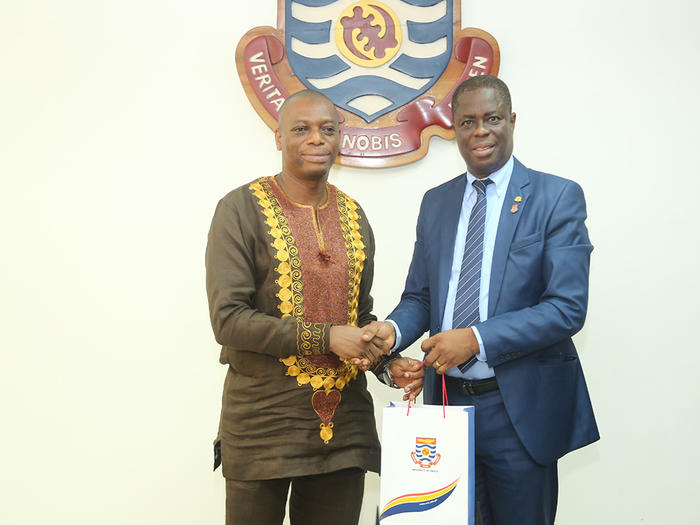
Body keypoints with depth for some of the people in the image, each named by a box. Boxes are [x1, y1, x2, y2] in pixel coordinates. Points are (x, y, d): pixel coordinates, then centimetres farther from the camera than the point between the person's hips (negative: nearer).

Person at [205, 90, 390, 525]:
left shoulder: (353, 214, 9)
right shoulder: (241, 208, -7)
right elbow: (227, 318, -14)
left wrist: (388, 358, -1)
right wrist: (325, 338, -19)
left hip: (345, 421, 5)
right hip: (263, 422, -4)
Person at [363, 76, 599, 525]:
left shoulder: (558, 197, -7)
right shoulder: (436, 202, 10)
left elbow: (567, 307, -14)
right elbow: (419, 297, 12)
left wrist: (477, 339, -22)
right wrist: (393, 330, -10)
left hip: (518, 409, -4)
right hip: (447, 399, 5)